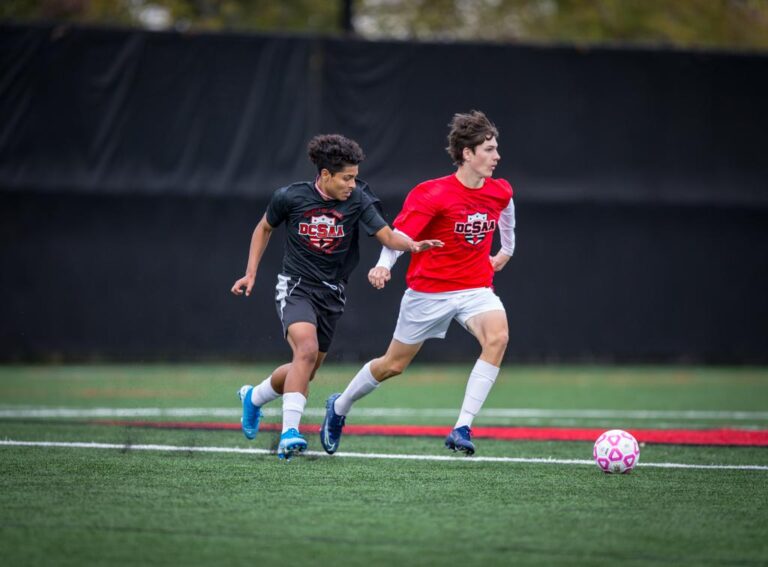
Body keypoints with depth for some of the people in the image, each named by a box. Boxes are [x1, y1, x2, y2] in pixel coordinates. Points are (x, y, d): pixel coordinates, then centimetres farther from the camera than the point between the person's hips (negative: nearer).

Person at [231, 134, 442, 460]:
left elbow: (388, 236, -15)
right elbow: (264, 228, 9)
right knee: (307, 350, -29)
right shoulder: (290, 197, -9)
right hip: (296, 286, -4)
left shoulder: (357, 201, -7)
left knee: (305, 372, 12)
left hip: (331, 293, 4)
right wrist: (251, 273, 5)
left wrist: (411, 245, -35)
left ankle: (253, 397, 43)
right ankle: (290, 433, -32)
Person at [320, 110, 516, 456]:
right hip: (428, 290, -3)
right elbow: (399, 233, -21)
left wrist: (506, 250, 35)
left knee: (497, 336, -29)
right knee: (394, 364, 10)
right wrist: (383, 266, -39)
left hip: (475, 288, 3)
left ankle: (462, 428, -27)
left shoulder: (500, 192, -1)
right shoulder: (432, 195, -19)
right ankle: (339, 408, 40)